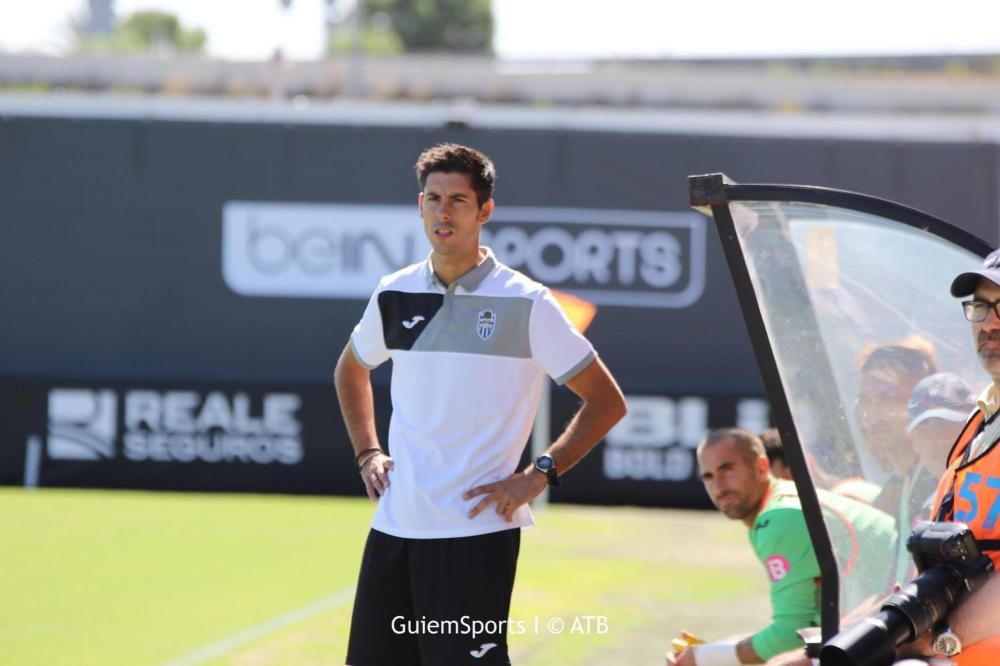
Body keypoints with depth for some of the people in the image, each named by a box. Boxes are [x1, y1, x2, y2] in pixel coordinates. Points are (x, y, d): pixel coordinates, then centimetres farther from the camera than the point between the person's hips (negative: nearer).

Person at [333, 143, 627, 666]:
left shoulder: (524, 303, -7)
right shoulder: (395, 295, 8)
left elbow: (606, 401, -4)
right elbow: (351, 369, 29)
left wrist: (538, 475, -11)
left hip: (477, 530, -5)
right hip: (395, 524, 5)